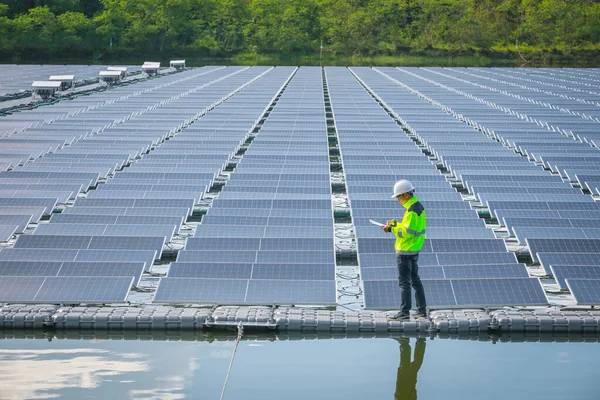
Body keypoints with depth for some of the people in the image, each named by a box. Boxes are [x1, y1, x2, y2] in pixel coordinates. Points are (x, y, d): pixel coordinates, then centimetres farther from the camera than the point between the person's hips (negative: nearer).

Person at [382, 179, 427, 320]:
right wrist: (396, 224, 10)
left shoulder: (412, 210, -21)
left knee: (404, 282, -4)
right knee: (415, 280, 15)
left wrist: (391, 229, -16)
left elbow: (407, 232, -24)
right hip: (414, 250, 10)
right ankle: (422, 311, 20)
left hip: (405, 251, -10)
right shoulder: (418, 206, 10)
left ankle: (404, 312, -1)